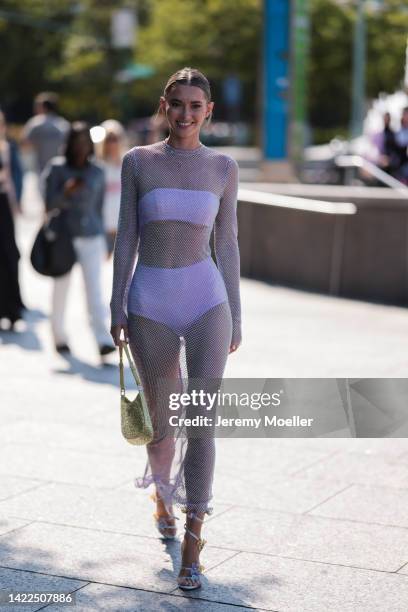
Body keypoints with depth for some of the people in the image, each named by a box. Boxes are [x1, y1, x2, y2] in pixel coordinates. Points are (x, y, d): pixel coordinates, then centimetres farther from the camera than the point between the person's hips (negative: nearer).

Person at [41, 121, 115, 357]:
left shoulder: (97, 173, 6)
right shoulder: (57, 168, -2)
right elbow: (49, 203, -5)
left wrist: (104, 242, 18)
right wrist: (66, 192, -24)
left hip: (91, 238, 1)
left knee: (95, 289, -9)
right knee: (61, 289, 7)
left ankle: (104, 340, -16)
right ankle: (59, 337, 24)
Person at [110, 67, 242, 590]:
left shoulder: (223, 167, 4)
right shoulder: (137, 161, 2)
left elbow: (227, 243, 8)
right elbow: (127, 237, 4)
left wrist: (235, 316, 7)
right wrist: (117, 307, 1)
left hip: (206, 297, 0)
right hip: (150, 301, 1)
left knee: (201, 417, -11)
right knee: (161, 416, 13)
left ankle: (192, 538, -3)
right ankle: (162, 491, 44)